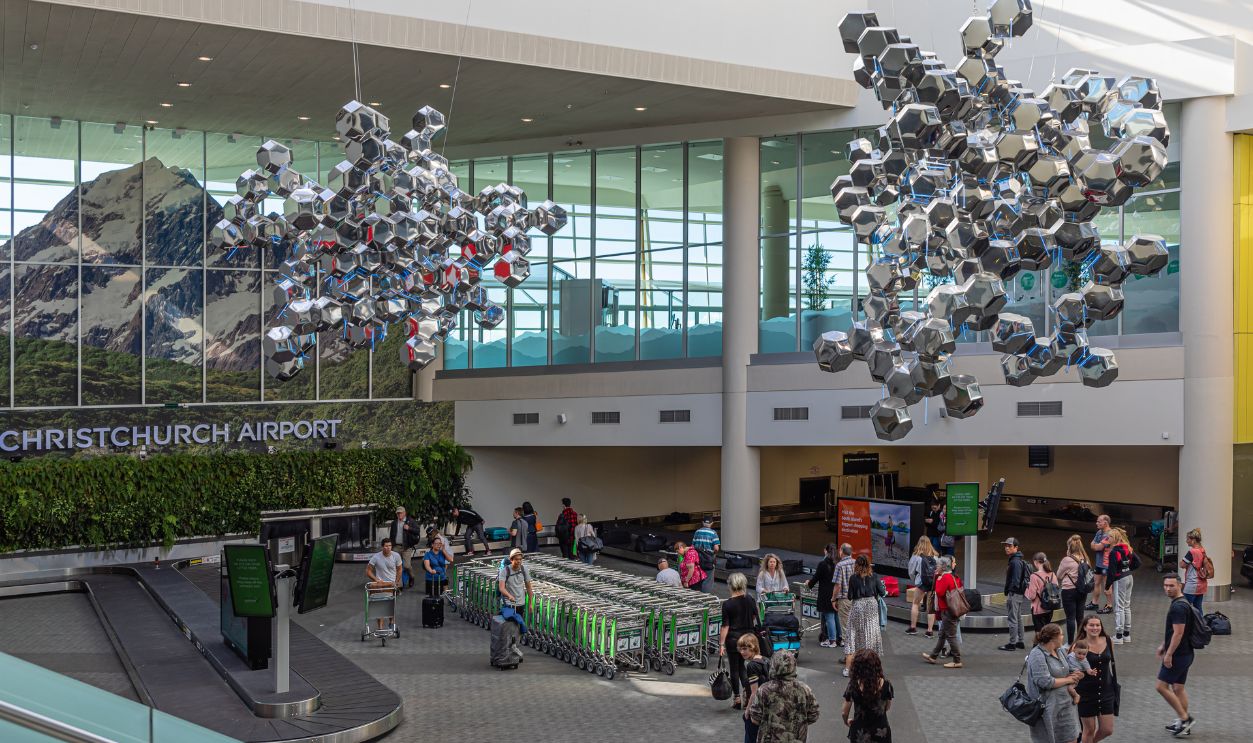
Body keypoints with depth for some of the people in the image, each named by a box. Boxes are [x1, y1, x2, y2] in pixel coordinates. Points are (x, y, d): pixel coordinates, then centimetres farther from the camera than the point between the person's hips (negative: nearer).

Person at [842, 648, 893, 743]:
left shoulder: (853, 686, -18)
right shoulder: (886, 685, -16)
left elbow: (844, 713, -8)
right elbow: (887, 707, 3)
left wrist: (846, 721, 14)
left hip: (860, 734, 0)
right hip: (881, 732, 1)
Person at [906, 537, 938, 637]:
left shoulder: (916, 556, -3)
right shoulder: (935, 556, 4)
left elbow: (911, 572, 5)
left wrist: (914, 582, 22)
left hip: (921, 583, -3)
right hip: (934, 583, 3)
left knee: (915, 604, 13)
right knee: (931, 607, 8)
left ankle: (913, 627, 15)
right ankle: (929, 630, 10)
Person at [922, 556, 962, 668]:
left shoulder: (945, 577, -18)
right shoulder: (953, 577, 12)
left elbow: (940, 592, -21)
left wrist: (938, 580, -10)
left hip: (948, 611, -10)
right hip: (950, 610, 10)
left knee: (951, 636, -4)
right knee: (942, 635, 17)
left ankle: (957, 661, -1)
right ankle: (933, 656, 27)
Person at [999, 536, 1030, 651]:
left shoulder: (1015, 562, -18)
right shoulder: (1017, 560, 15)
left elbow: (1015, 580, -23)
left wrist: (1009, 595, -21)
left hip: (1014, 594, -11)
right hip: (1019, 594, 11)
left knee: (1012, 619, -5)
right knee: (1018, 618, 17)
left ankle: (1012, 643, 0)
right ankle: (1020, 642, 24)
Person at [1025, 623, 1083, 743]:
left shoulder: (1059, 651, 9)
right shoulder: (1037, 655, -18)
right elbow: (1045, 682, -25)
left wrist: (1074, 675, -4)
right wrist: (1067, 680, -12)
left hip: (1065, 705, 8)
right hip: (1047, 709, -8)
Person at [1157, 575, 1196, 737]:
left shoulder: (1178, 607, -20)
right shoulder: (1182, 603, 12)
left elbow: (1178, 633, -23)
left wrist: (1169, 654, -20)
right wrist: (1163, 645, 25)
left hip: (1178, 655, -10)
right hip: (1185, 653, 10)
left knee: (1162, 686, -4)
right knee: (1178, 688, 14)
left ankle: (1184, 718, 1)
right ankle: (1183, 723, 19)